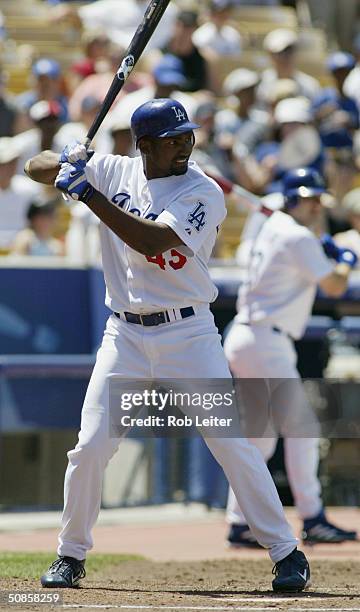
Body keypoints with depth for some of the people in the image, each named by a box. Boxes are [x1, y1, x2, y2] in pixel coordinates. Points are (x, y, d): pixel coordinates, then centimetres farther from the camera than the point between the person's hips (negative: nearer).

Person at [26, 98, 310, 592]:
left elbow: (152, 241, -24)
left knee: (233, 442, -7)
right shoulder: (114, 172, 4)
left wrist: (88, 193, -25)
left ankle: (286, 552, 1)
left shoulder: (204, 193, -10)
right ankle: (71, 556, 14)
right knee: (90, 446, -2)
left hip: (188, 334, -3)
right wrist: (68, 163, -16)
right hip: (125, 334, 3)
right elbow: (36, 167, 8)